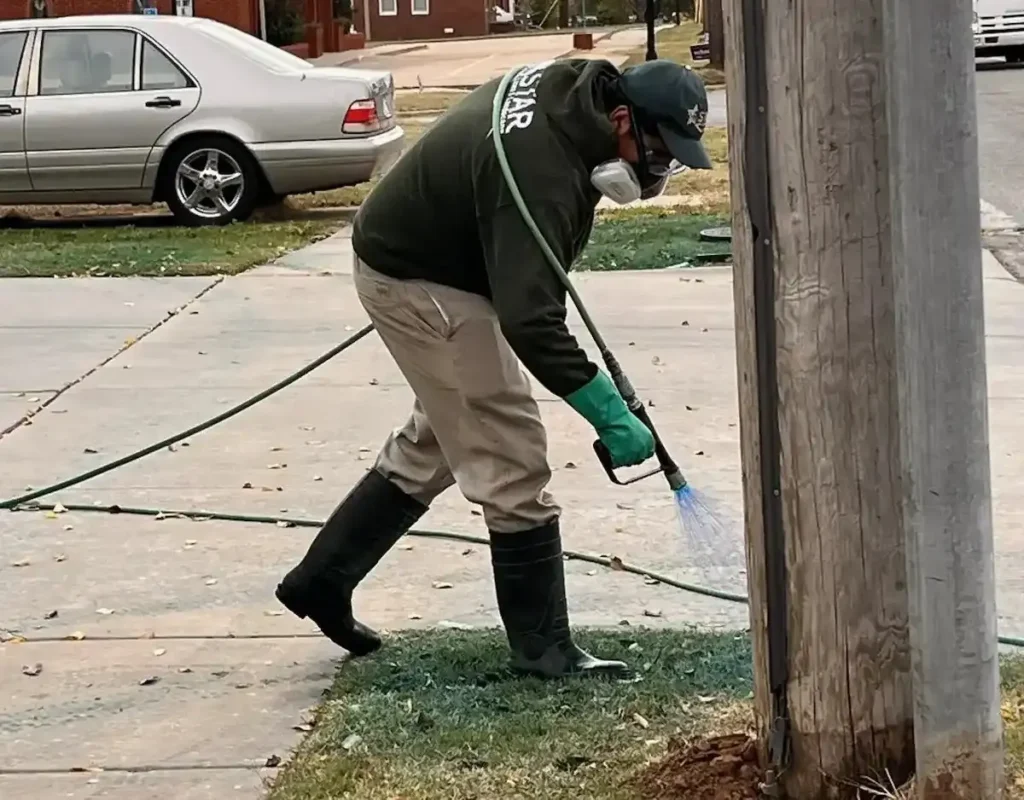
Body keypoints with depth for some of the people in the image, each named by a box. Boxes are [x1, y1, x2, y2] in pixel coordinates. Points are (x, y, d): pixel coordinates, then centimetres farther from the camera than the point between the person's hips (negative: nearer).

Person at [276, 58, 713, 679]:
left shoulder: (570, 87, -6)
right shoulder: (540, 170, -35)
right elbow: (530, 324, -39)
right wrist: (610, 415, -38)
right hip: (420, 285, -10)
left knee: (433, 445, 22)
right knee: (514, 462, -8)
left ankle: (321, 580, 31)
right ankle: (545, 650, 1)